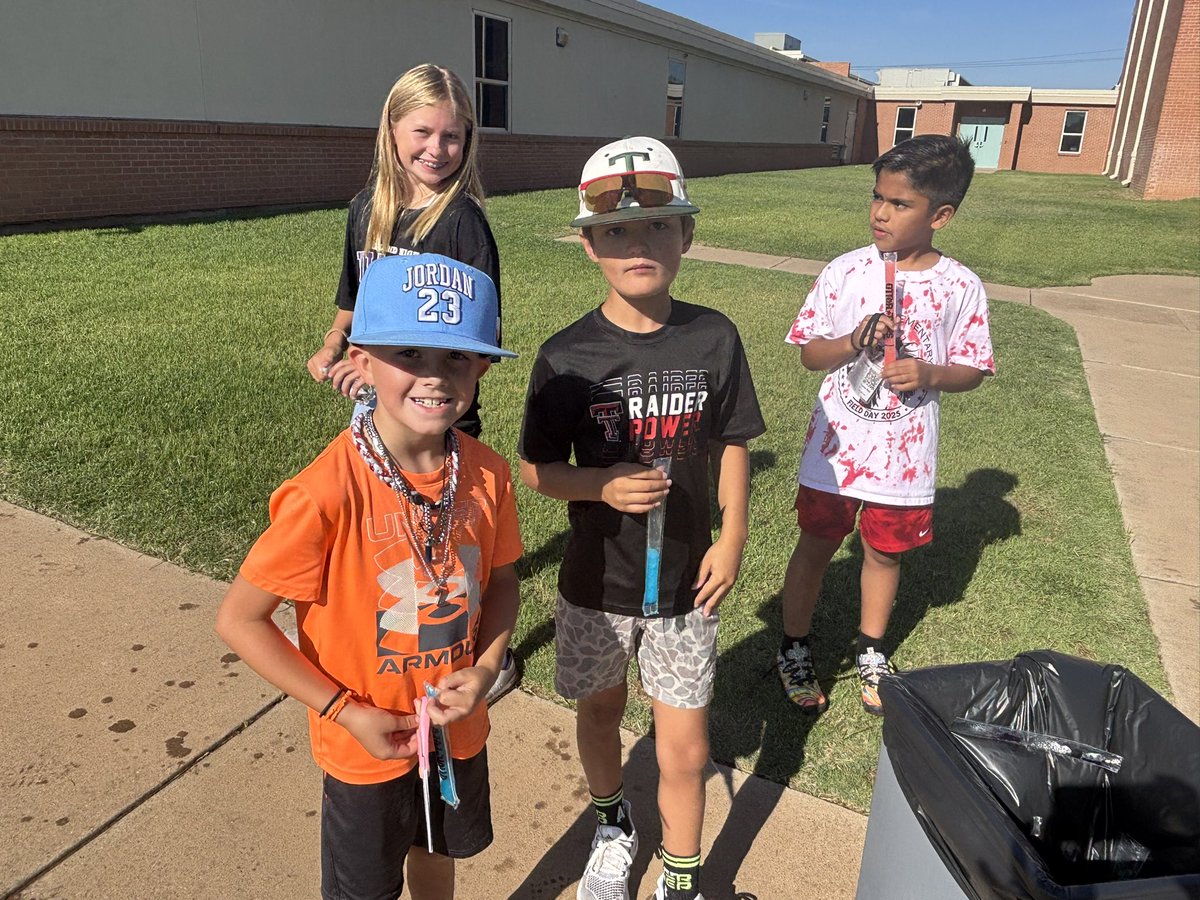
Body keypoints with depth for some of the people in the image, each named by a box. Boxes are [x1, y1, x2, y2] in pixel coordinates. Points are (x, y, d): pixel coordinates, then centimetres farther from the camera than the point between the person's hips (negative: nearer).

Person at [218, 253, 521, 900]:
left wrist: (485, 669, -14)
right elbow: (238, 620, -20)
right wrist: (345, 711, -19)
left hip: (457, 726, 4)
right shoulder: (327, 494, -30)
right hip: (367, 745, -4)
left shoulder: (487, 475, -14)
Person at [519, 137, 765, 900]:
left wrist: (733, 537, -5)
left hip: (685, 579, 0)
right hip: (596, 581, 0)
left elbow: (731, 445, 2)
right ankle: (613, 824, 52)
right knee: (600, 710, 22)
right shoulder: (567, 357, -13)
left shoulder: (715, 339, -9)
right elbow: (537, 469, -6)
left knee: (686, 747, 6)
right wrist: (605, 486, -23)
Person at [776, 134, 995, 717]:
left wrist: (929, 373, -19)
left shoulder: (961, 288, -6)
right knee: (817, 544, 11)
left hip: (904, 451, 1)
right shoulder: (845, 271, -7)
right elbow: (809, 353, -2)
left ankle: (870, 652, 40)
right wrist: (853, 341, -22)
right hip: (837, 443, 0)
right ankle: (794, 650, 31)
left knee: (885, 551, 17)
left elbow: (973, 370, 1)